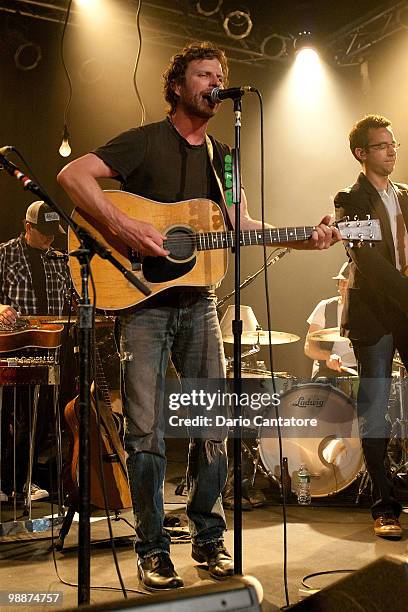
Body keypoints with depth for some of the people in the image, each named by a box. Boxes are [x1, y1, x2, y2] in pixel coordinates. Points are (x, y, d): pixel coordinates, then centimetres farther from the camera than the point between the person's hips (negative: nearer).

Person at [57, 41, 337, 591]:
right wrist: (123, 226, -25)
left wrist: (306, 239, -6)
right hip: (143, 301, -5)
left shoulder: (222, 157, 16)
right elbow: (72, 174, -13)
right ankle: (153, 548, 13)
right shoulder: (145, 142, -2)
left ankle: (209, 536, 22)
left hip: (198, 303, 5)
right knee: (147, 430, -2)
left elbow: (243, 226, 8)